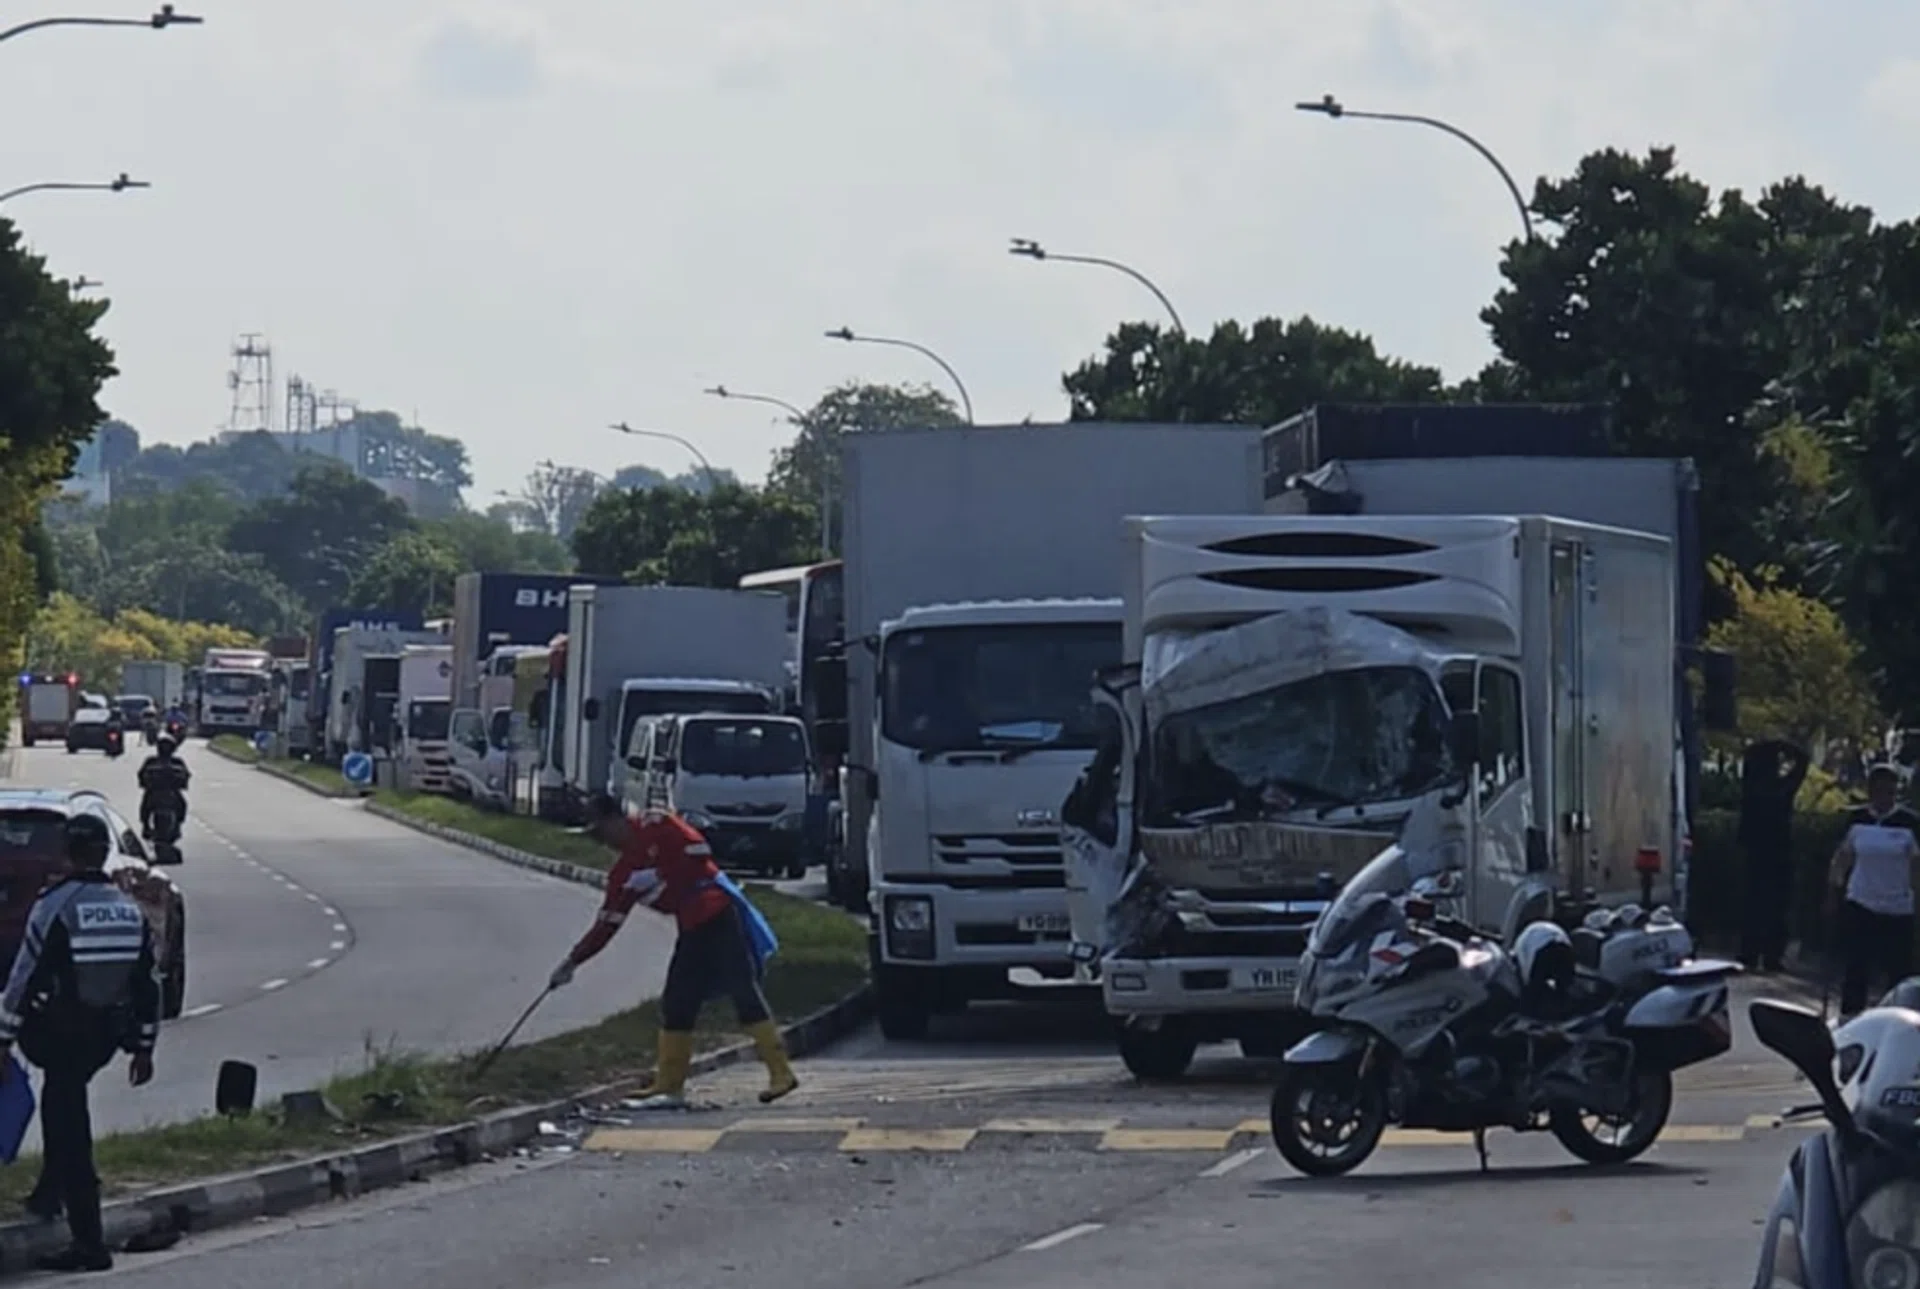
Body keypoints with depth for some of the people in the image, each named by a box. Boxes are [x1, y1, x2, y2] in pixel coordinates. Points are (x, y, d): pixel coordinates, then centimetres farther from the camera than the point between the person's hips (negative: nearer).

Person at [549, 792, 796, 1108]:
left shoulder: (655, 827, -5)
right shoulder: (624, 875, 17)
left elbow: (697, 850, -14)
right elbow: (606, 925, 18)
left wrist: (666, 879, -9)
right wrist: (573, 961, 15)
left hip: (718, 915, -9)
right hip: (692, 930, 9)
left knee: (744, 993, -14)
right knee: (675, 1005, 8)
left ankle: (780, 1073, -16)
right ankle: (669, 1085, 14)